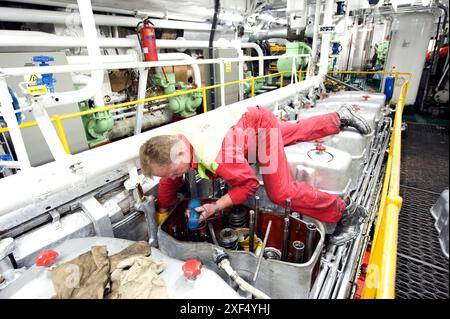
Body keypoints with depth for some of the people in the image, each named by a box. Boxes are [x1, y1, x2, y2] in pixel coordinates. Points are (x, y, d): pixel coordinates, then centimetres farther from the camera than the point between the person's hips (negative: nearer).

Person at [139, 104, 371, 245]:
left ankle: (346, 212, 3)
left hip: (262, 125, -8)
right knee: (297, 132, 29)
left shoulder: (214, 157, -43)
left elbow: (250, 184, -28)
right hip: (247, 119, 8)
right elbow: (168, 186, -2)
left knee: (281, 192, -15)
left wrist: (215, 207, -28)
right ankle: (339, 118, 50)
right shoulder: (171, 144, -18)